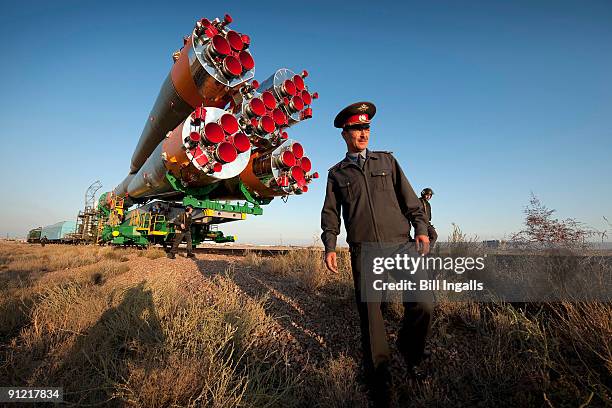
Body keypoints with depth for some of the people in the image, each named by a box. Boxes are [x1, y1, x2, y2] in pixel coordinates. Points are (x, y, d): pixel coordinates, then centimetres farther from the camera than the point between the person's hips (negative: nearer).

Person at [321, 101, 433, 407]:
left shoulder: (387, 161, 15)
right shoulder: (336, 173, 14)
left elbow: (409, 197, 11)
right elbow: (330, 213, 12)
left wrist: (421, 228, 0)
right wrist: (329, 246, 0)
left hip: (400, 244, 1)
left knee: (422, 305, -9)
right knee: (369, 313, 2)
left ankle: (410, 352, 24)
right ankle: (378, 377, 22)